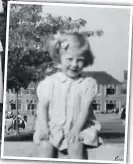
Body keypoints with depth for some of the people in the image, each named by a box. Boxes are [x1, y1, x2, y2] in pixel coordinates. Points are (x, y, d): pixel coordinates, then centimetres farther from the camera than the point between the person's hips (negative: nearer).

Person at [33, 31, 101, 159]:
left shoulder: (88, 83, 0)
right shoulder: (50, 82, 3)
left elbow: (85, 108, -5)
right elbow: (42, 106, 2)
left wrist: (76, 129, -17)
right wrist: (43, 127, -13)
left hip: (77, 128, -1)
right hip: (53, 127, 1)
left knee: (75, 147, -28)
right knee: (45, 146, -24)